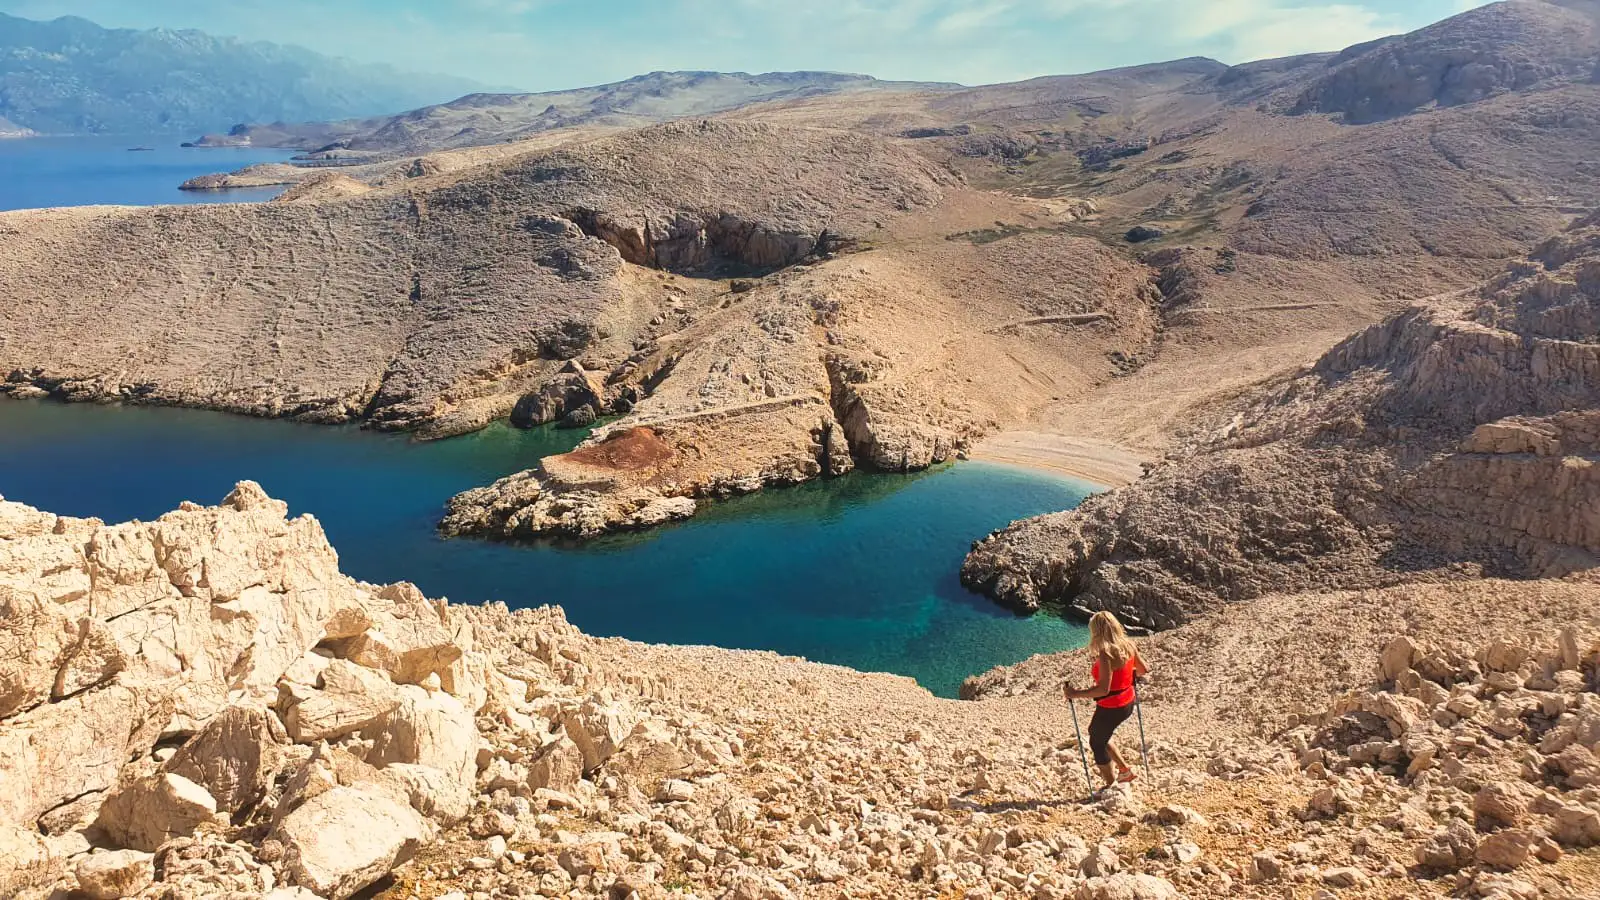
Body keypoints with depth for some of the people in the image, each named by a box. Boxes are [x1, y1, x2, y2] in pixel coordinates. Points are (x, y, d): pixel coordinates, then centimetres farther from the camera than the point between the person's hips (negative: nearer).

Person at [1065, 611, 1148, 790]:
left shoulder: (1105, 654, -28)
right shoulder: (1128, 645, -4)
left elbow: (1103, 689, -31)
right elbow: (1143, 669, 11)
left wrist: (1076, 694, -25)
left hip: (1110, 708, -8)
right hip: (1127, 703, 8)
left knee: (1097, 743, 16)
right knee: (1098, 735, 29)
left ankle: (1111, 786, 30)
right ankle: (1124, 769, 33)